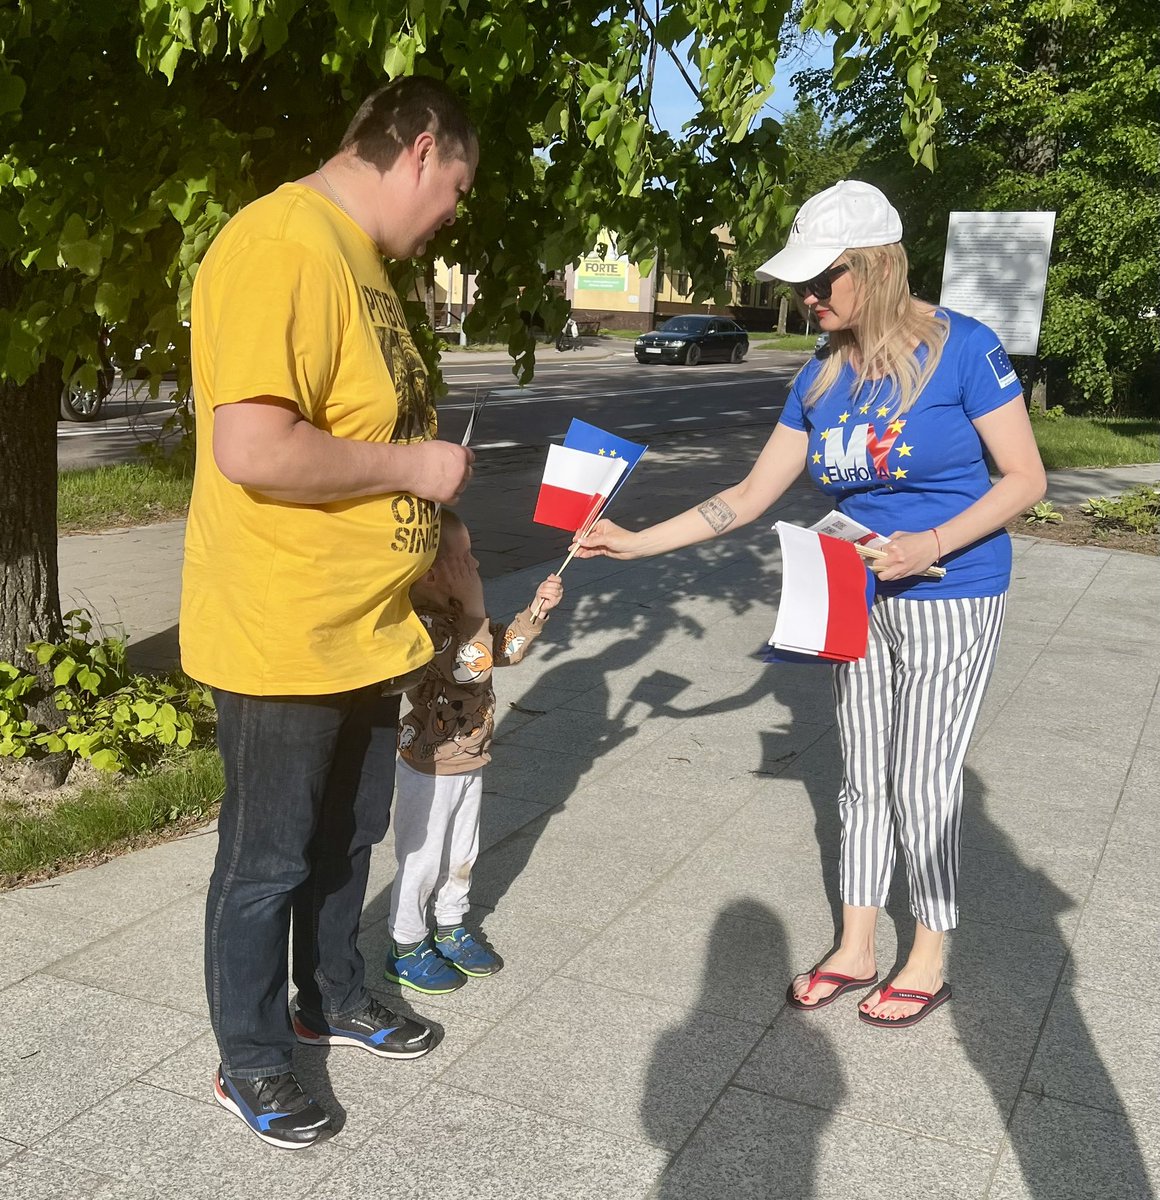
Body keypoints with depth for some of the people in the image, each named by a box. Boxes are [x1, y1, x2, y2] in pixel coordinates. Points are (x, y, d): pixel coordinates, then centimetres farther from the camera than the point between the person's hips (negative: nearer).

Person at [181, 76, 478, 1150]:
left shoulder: (355, 253, 12)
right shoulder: (283, 245, -22)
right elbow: (252, 449, -32)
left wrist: (425, 478, 12)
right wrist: (411, 465, -20)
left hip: (366, 626, 10)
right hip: (282, 642, -9)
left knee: (348, 836, 23)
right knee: (267, 860, 9)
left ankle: (333, 996, 44)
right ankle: (252, 1061, 30)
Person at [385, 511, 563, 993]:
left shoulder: (453, 614, 2)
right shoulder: (420, 624, -27)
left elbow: (506, 648, 14)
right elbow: (475, 667, -35)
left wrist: (536, 610, 0)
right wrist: (475, 610, -29)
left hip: (467, 762, 9)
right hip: (430, 769, -9)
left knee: (461, 854, 22)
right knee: (422, 860, 7)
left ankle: (450, 930, 40)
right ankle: (406, 949, 24)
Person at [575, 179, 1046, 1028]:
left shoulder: (963, 349, -14)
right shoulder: (823, 379, 2)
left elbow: (1026, 479, -11)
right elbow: (750, 496, 4)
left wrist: (933, 543, -25)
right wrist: (638, 542, -1)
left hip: (949, 602, -5)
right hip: (858, 601, 6)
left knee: (921, 785, 2)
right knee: (863, 780, 14)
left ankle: (930, 963, 23)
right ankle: (855, 951, 29)